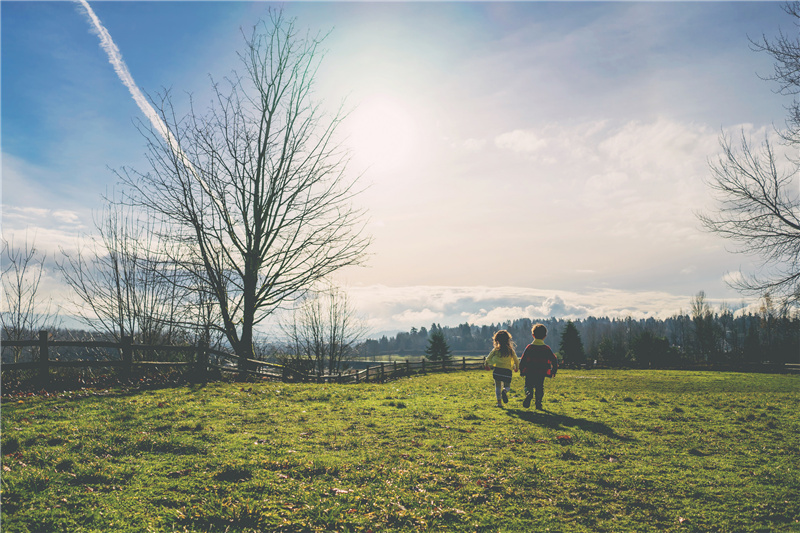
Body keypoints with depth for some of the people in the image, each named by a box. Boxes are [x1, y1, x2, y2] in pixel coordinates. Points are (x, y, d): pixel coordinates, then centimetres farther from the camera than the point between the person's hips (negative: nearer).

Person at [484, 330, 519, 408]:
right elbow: (516, 361, 12)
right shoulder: (511, 350, 4)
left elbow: (488, 359, 4)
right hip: (508, 371, 0)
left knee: (498, 387, 13)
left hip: (497, 370, 0)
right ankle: (505, 391, -21)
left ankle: (499, 402, 1)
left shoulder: (496, 350, 1)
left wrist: (487, 365, 26)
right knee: (507, 386, 14)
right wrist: (516, 368, 32)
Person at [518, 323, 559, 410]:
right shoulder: (547, 348, 1)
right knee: (539, 388, 14)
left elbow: (522, 360, -4)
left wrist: (521, 371, 9)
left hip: (529, 373, -1)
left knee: (528, 386, 8)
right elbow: (554, 360, 2)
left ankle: (529, 394, -22)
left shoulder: (529, 347, -3)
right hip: (541, 374, 1)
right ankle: (538, 404, 5)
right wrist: (554, 371, 14)